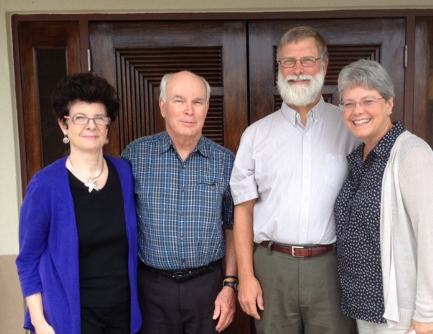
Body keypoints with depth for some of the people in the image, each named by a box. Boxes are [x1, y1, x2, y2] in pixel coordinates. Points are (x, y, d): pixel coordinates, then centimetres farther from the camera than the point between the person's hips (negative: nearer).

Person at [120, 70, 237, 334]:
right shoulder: (136, 155, -6)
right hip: (152, 285, -1)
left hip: (208, 284, 1)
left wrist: (230, 284, 0)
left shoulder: (225, 161, -2)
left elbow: (233, 227, 5)